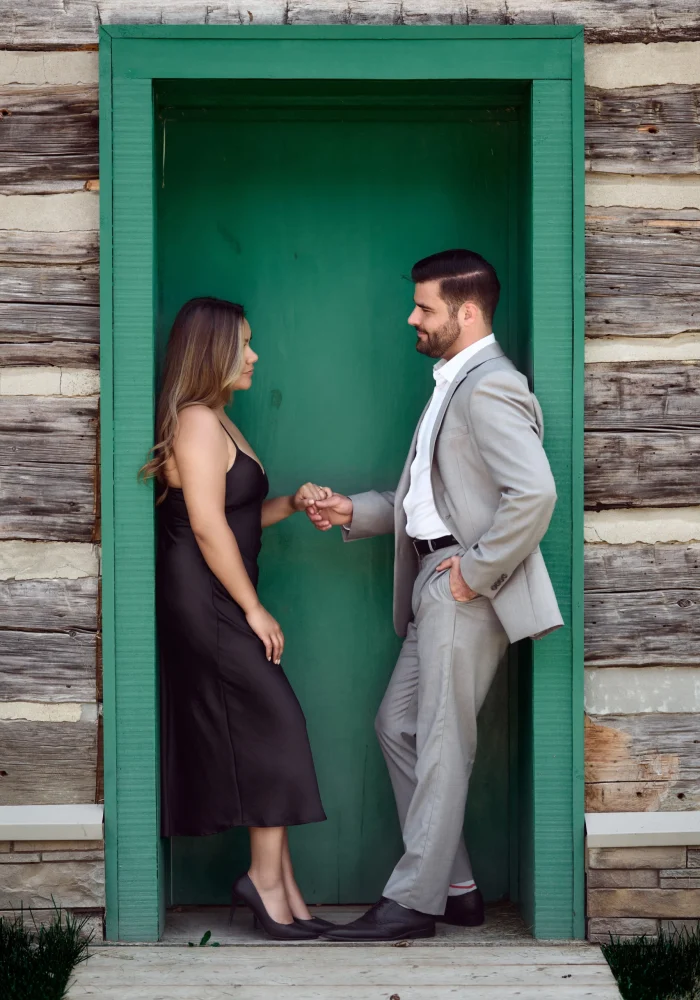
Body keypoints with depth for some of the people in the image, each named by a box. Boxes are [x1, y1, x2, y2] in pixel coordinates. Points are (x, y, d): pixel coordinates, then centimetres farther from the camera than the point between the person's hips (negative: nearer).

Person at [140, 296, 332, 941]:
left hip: (215, 605, 10)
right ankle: (268, 877, -6)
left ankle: (280, 887, 8)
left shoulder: (217, 423, 18)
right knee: (275, 723, -10)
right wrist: (254, 609, -16)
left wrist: (292, 504, 5)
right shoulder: (197, 423, -14)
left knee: (235, 737, 7)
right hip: (202, 599, -10)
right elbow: (207, 527, -19)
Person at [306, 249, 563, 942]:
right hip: (435, 582, 11)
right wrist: (355, 512, 15)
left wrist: (476, 571, -21)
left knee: (442, 742, -4)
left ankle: (416, 899, 5)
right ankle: (454, 885, 19)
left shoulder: (488, 389, -15)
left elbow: (534, 492, -27)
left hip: (464, 586, -11)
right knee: (398, 725, 13)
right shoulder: (454, 384, 18)